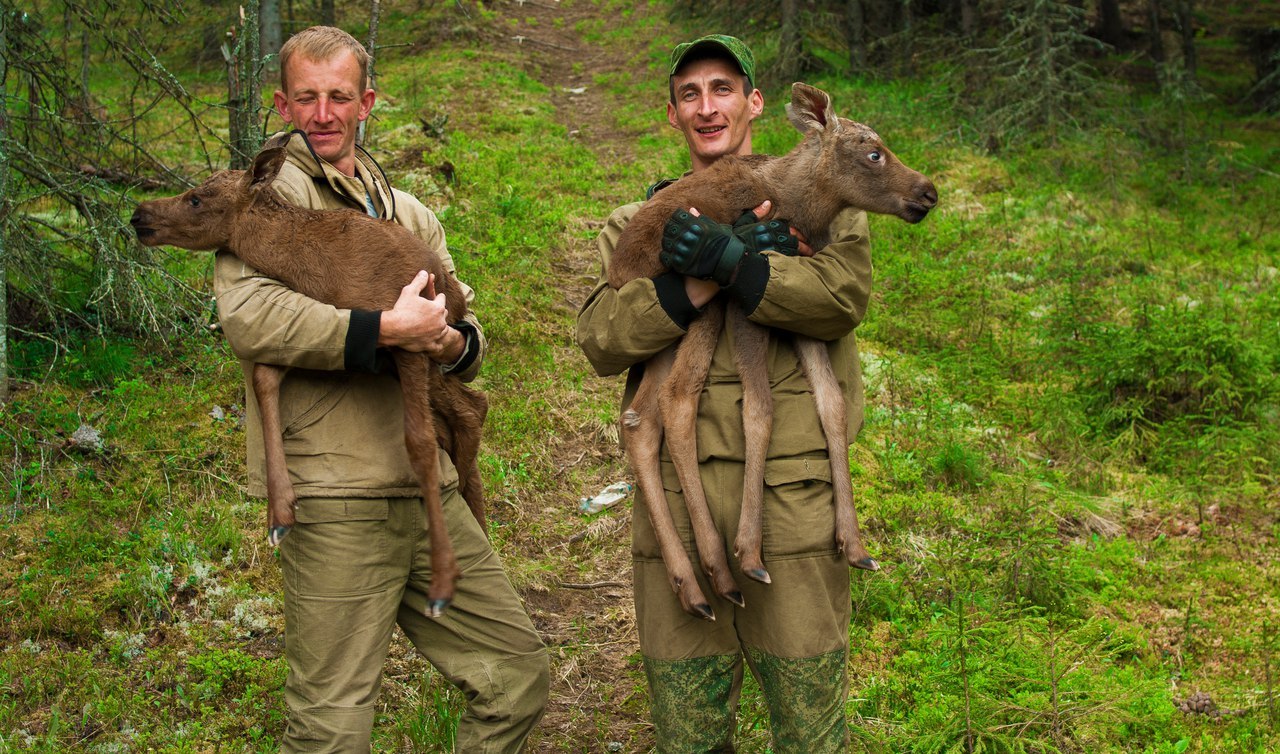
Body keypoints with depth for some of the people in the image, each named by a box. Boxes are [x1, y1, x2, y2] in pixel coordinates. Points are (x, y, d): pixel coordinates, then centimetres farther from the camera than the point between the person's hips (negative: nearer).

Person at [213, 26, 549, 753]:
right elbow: (249, 315, -19)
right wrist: (386, 329, -19)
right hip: (337, 497, -7)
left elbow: (467, 321, 23)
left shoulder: (408, 212, 21)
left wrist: (455, 341, -1)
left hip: (430, 488, 7)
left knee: (520, 676, 11)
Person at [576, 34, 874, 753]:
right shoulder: (635, 224, 18)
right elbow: (601, 339, 1)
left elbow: (845, 296, -7)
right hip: (673, 498, 2)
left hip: (790, 496, -2)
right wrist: (699, 284, -12)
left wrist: (730, 261, -16)